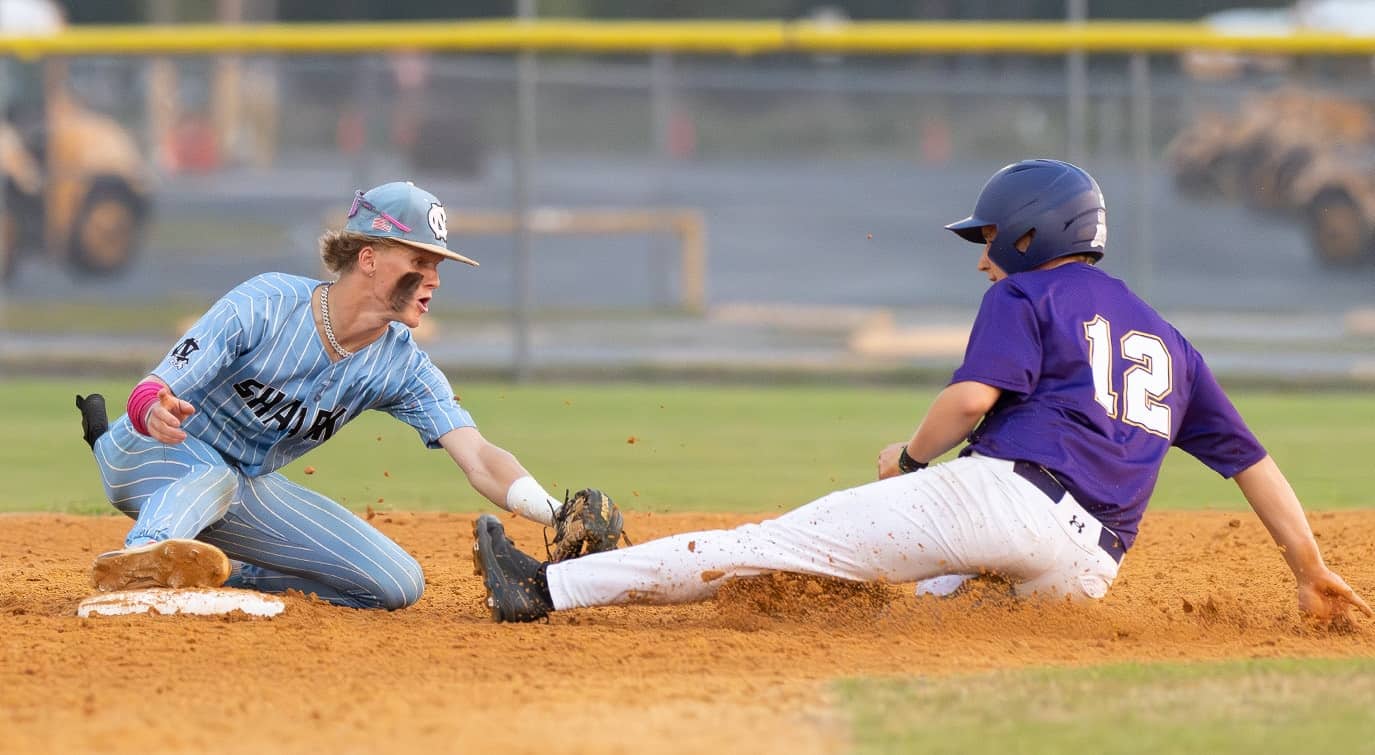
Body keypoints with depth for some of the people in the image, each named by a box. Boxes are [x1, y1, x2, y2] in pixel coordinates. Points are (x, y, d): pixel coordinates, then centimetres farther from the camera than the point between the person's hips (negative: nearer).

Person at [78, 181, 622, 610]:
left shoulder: (402, 367, -9)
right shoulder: (265, 305, -24)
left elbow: (478, 459, -20)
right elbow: (154, 392, -26)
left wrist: (556, 516, -39)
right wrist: (155, 410, -53)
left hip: (247, 489, 6)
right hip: (159, 456, -6)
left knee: (398, 583, -5)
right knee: (214, 475, -41)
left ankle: (224, 570, -2)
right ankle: (142, 559, -65)